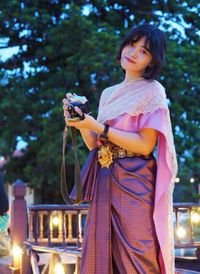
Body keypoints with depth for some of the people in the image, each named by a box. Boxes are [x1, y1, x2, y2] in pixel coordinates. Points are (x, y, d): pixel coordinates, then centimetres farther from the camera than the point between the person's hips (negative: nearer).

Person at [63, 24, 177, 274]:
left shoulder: (152, 90, -2)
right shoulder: (109, 93, 17)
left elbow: (145, 145, -12)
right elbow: (95, 145, 15)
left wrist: (98, 127, -15)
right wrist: (82, 124, -3)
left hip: (134, 185, -6)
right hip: (105, 184, 6)